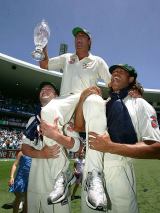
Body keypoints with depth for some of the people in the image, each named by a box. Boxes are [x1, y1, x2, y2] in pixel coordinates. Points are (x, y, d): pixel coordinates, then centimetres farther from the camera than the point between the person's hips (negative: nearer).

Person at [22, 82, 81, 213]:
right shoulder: (33, 120, 12)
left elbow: (75, 146, -8)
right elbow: (24, 147, 8)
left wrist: (55, 134, -24)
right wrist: (40, 154, -11)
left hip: (58, 180, -4)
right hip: (36, 181, 4)